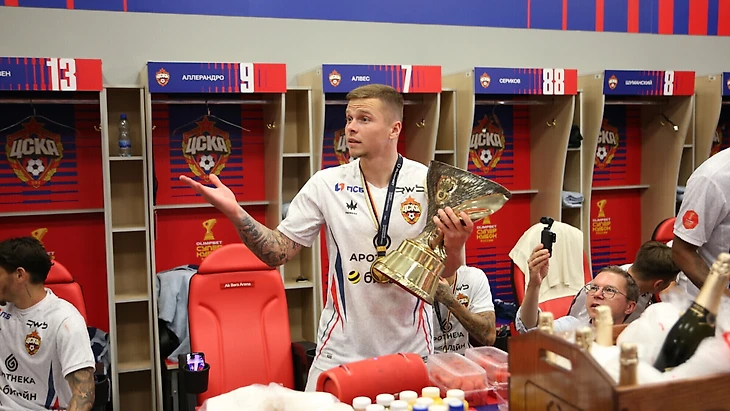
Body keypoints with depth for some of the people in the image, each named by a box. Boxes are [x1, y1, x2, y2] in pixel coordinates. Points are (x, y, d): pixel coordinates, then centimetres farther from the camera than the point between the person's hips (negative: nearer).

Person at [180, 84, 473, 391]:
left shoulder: (428, 183, -8)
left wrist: (454, 248, -24)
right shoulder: (326, 184, -4)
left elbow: (444, 273, -2)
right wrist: (235, 213, -17)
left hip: (411, 351, 0)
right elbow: (277, 253, -3)